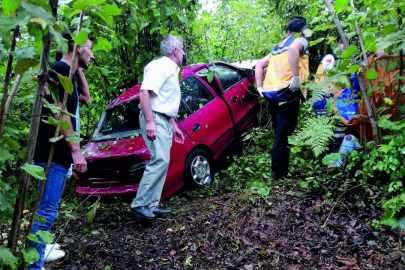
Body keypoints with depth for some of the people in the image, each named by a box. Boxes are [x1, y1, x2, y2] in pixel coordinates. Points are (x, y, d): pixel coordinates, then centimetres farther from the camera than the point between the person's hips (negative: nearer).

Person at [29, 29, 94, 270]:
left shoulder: (67, 73, 16)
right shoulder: (60, 69, -13)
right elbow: (59, 112, -21)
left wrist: (80, 71, 17)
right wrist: (75, 149, -23)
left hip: (59, 152, 10)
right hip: (53, 153, -10)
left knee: (48, 207, 17)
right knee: (47, 209, -9)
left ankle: (39, 250, 28)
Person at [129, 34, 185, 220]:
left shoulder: (171, 70, 21)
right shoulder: (160, 66, -9)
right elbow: (145, 93, -21)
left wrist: (174, 126, 24)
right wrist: (150, 121, -29)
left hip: (164, 121, 10)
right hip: (154, 119, -10)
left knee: (162, 162, 6)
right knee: (160, 161, -18)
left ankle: (151, 205, 11)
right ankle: (139, 205, -13)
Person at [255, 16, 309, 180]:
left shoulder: (279, 46, 26)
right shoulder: (301, 40, 4)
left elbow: (259, 65, 26)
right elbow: (293, 49, -21)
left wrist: (260, 87, 19)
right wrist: (296, 77, -21)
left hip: (271, 92, 8)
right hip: (287, 93, -8)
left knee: (280, 135, 15)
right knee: (283, 137, -4)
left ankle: (278, 171, 22)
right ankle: (280, 175, 1)